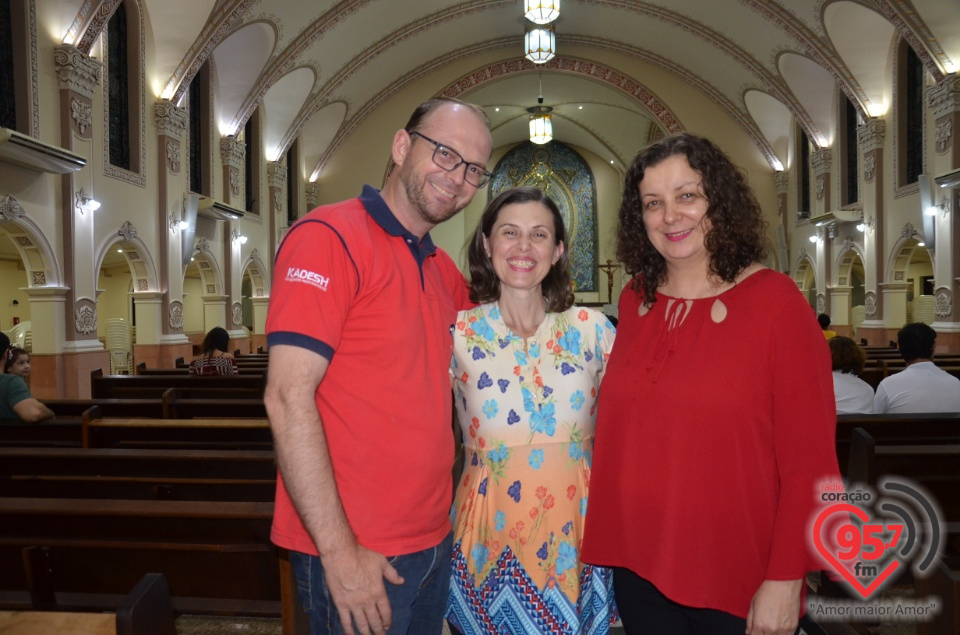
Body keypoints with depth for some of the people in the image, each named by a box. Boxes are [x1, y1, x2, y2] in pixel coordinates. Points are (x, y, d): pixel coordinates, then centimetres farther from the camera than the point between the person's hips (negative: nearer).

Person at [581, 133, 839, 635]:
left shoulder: (773, 300, -10)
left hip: (740, 583, -3)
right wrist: (606, 545, 6)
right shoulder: (634, 302, 2)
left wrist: (786, 579, -13)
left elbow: (809, 459, -11)